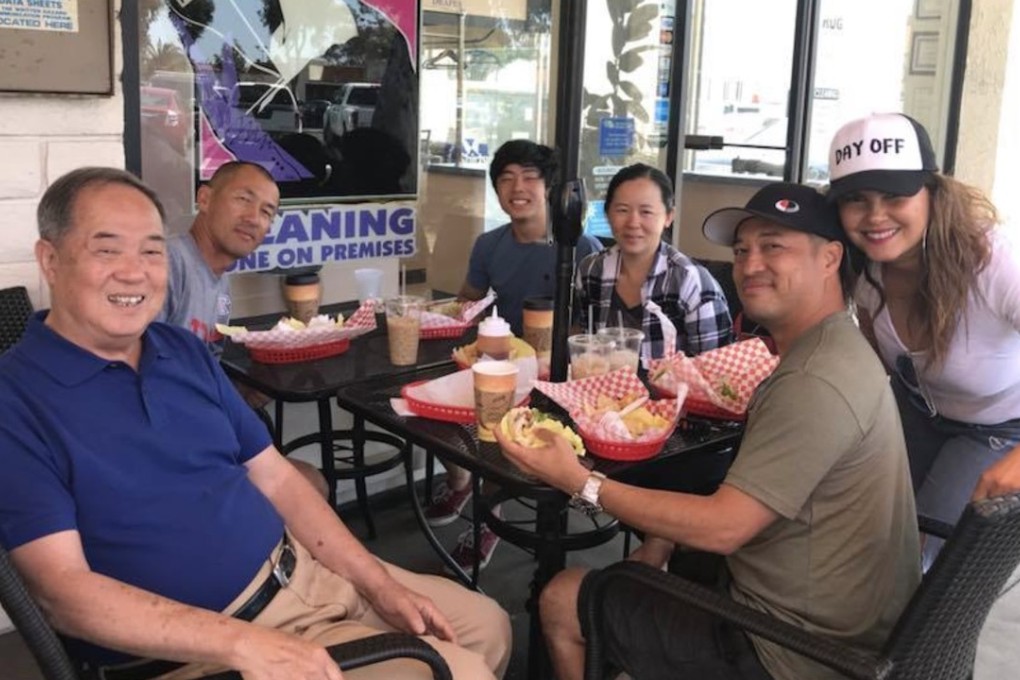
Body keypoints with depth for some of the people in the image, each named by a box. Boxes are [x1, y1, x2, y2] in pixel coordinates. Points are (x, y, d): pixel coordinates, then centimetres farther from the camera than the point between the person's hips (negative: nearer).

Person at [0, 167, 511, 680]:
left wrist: (381, 585, 2)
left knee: (486, 625, 16)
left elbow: (276, 479, 10)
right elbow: (63, 591, -20)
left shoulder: (184, 351, 8)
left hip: (309, 574, 7)